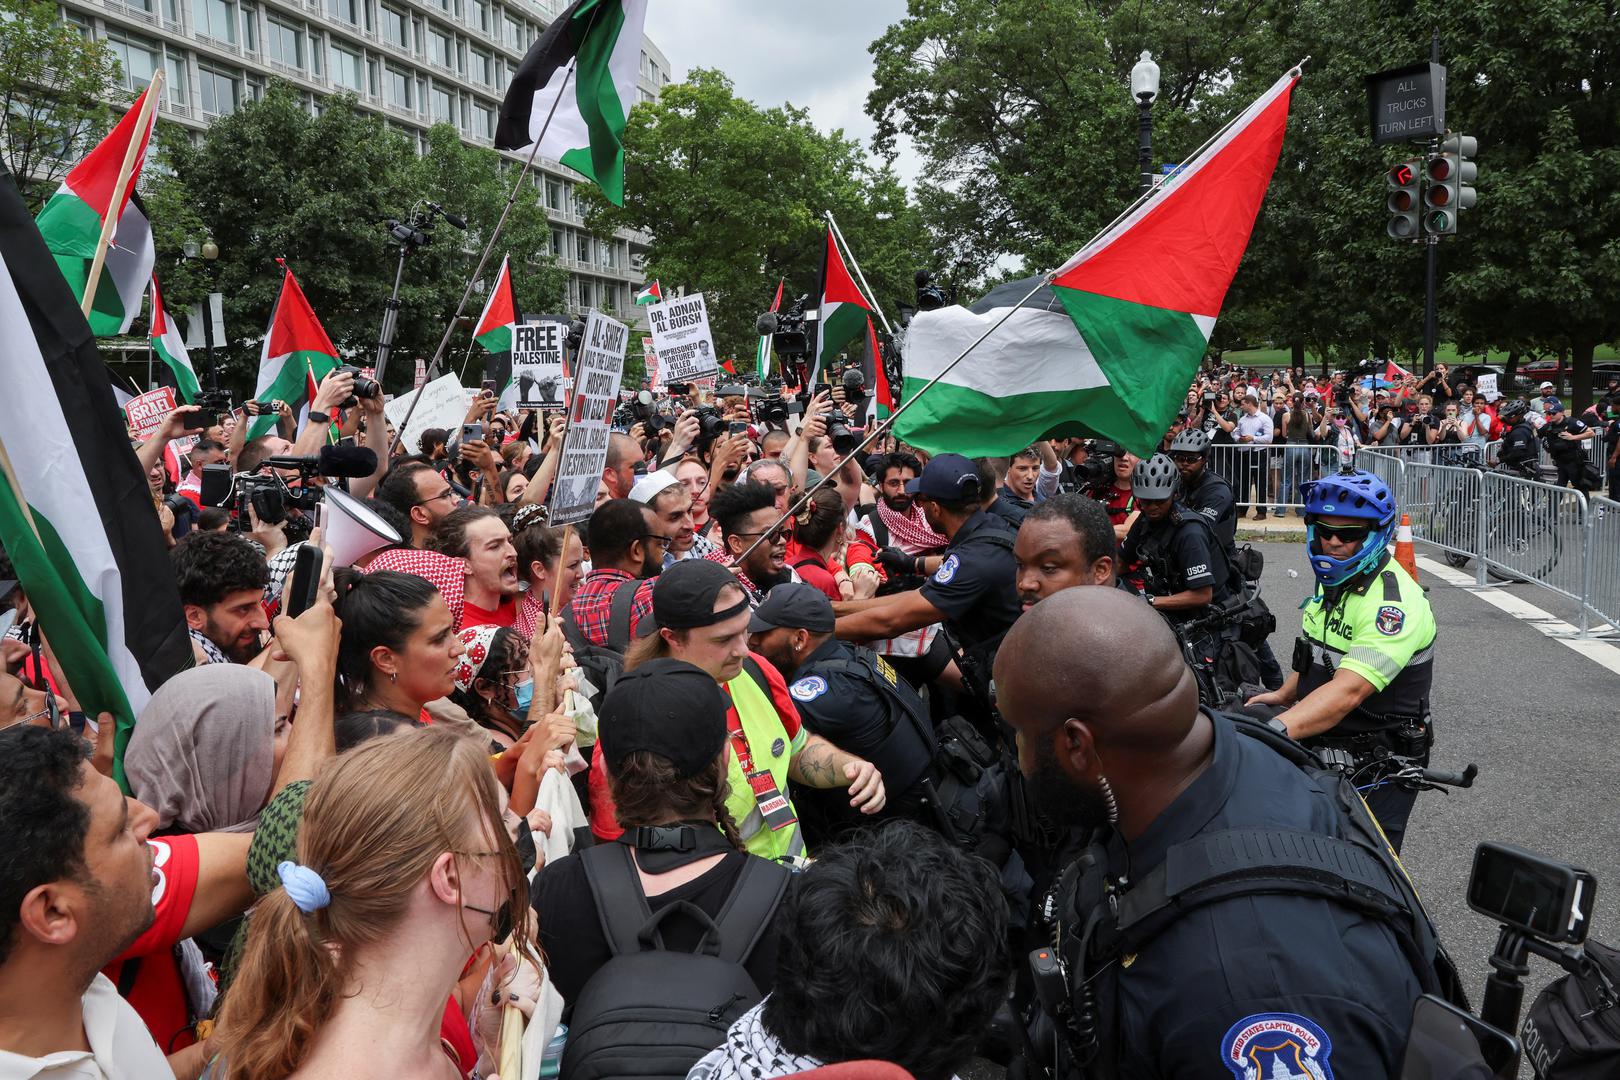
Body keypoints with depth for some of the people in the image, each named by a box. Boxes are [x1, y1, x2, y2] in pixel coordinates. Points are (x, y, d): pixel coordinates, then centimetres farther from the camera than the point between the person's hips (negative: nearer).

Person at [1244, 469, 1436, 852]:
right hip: (1321, 750, 8)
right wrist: (1283, 695, 6)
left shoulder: (1394, 604, -24)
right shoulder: (1335, 582, 5)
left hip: (1375, 772, -8)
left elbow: (1347, 692, -36)